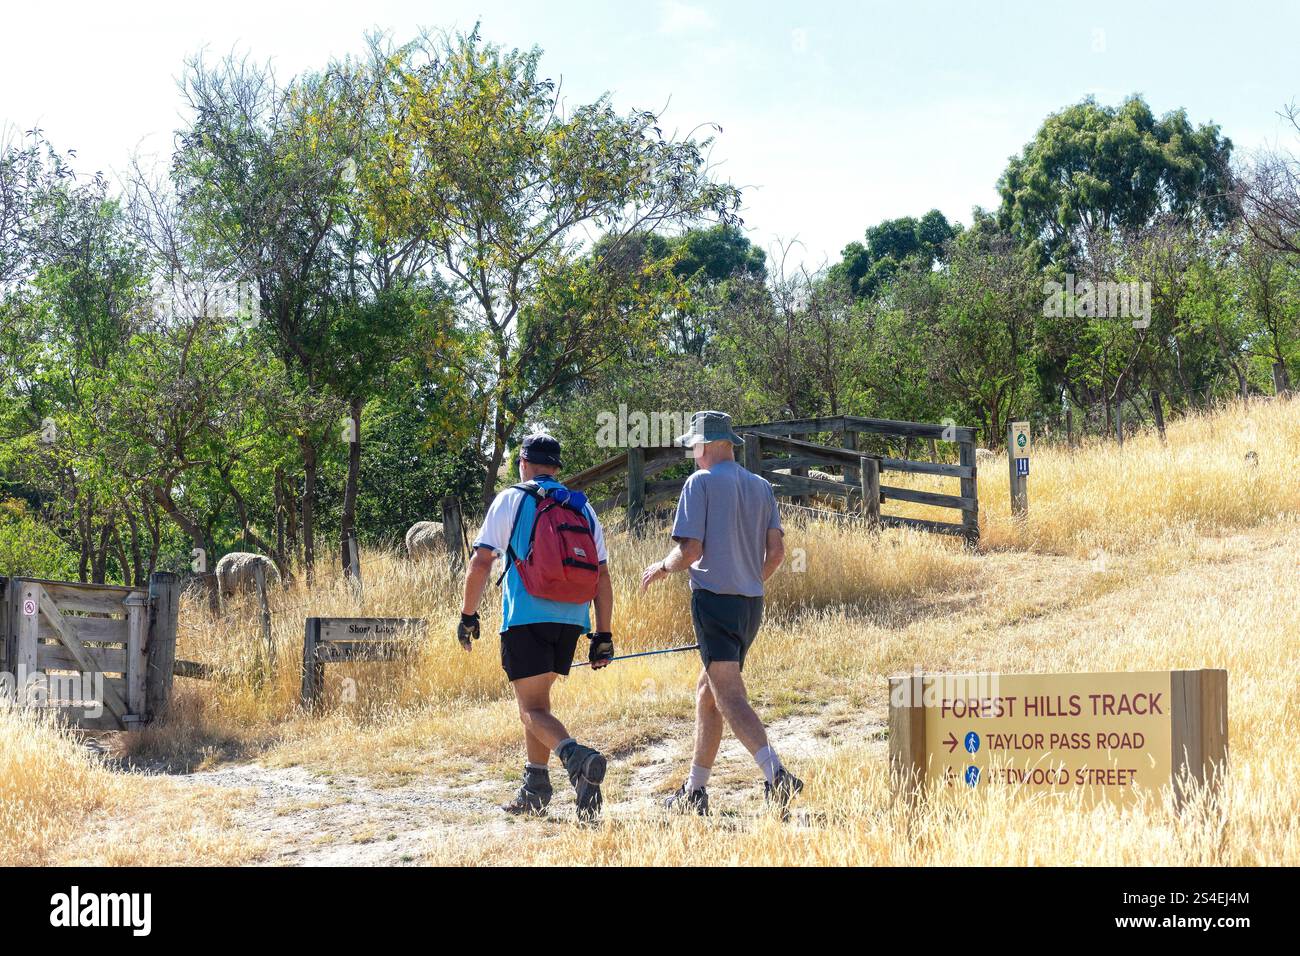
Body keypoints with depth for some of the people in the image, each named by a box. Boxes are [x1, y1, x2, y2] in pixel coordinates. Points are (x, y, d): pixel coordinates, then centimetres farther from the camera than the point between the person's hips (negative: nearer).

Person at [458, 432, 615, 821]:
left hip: (526, 619, -5)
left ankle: (577, 757, -34)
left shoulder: (512, 500, 2)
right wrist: (603, 637, 12)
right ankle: (534, 790, 20)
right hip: (571, 621, 5)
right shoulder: (582, 508, 15)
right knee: (536, 701, 21)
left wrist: (467, 615, 4)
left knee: (533, 709, -6)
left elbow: (481, 561, -5)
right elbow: (602, 576, 10)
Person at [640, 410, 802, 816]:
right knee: (706, 693, 17)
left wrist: (661, 567, 8)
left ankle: (776, 774, -30)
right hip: (751, 604, 7)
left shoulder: (700, 483, -5)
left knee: (730, 697, -13)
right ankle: (695, 790, 22)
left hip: (714, 598, -7)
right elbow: (776, 551, 8)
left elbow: (690, 550, -12)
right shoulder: (761, 487, 13)